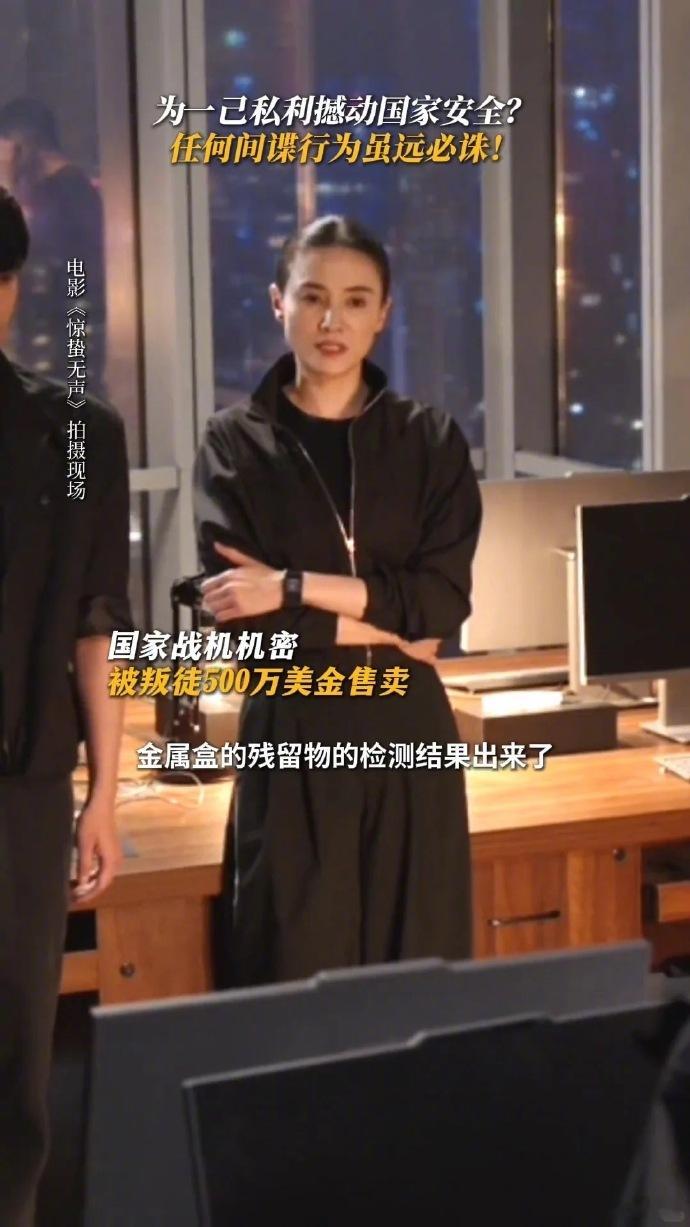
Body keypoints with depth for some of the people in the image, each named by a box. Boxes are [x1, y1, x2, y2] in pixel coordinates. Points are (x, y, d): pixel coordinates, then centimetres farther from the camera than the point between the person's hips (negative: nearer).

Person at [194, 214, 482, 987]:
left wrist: (296, 589, -14)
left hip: (407, 735, 2)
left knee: (418, 972, 6)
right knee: (294, 981, 2)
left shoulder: (431, 441, 5)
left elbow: (444, 601, -7)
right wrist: (386, 627, -12)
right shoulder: (235, 445, 0)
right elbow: (239, 614, -11)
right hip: (292, 741, -2)